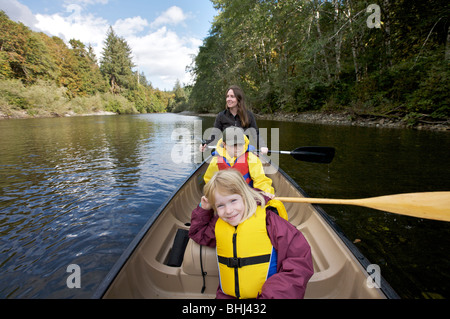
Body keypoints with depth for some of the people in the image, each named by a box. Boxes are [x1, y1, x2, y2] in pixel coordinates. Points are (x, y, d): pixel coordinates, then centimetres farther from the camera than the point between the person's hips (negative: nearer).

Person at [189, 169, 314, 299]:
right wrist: (203, 209, 7)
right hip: (226, 295, 2)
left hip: (264, 294, -2)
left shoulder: (266, 219, -10)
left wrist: (273, 294, -19)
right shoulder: (217, 224, 6)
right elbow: (197, 233, 25)